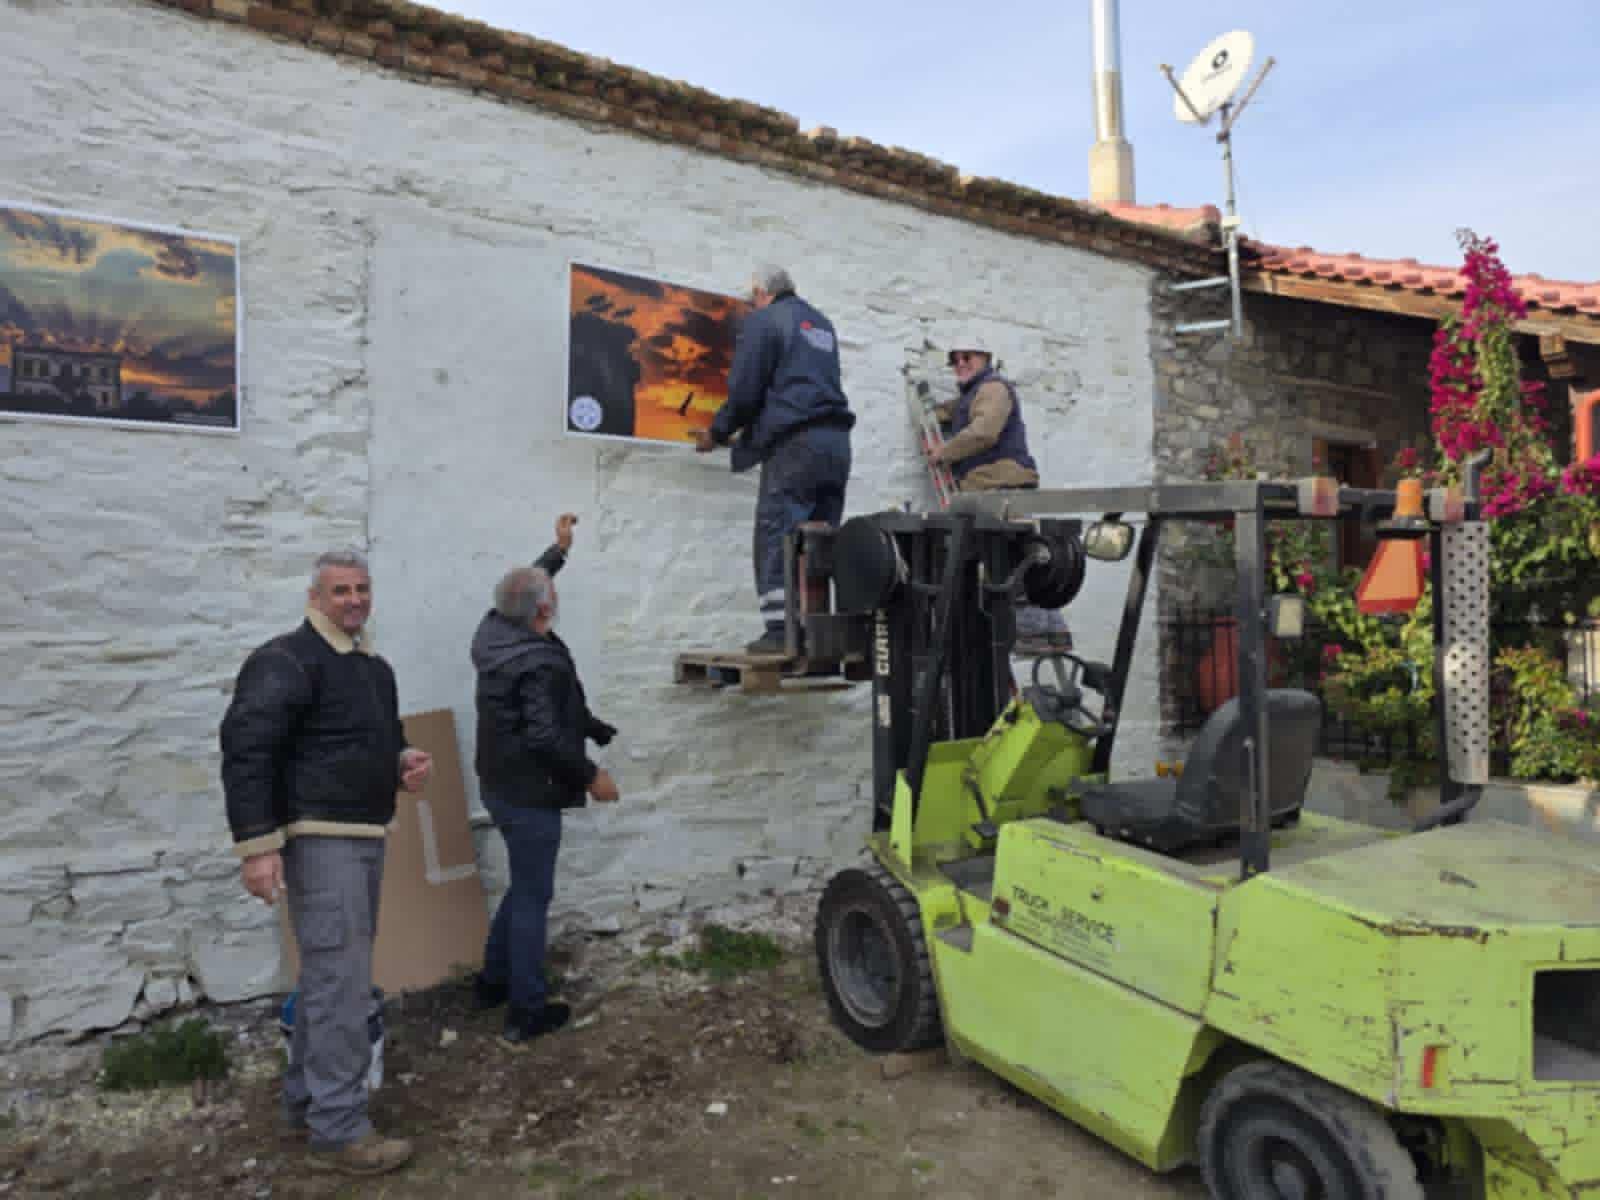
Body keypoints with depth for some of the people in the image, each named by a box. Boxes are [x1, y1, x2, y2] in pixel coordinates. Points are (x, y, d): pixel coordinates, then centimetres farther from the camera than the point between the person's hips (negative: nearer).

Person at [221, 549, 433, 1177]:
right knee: (342, 982, -7)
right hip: (320, 839, -9)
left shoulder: (375, 667, 16)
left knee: (329, 977, 18)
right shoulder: (287, 660, -13)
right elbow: (245, 748, -19)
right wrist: (257, 843, -24)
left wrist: (405, 757, 5)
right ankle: (339, 1131, 4)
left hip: (365, 837, 10)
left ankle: (304, 1101, 32)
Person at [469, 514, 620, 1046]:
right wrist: (592, 775, -17)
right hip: (529, 793, -9)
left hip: (502, 784, 9)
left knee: (523, 886, 23)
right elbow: (546, 737, -29)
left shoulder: (494, 630, 1)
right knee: (532, 896, 1)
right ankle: (526, 1012, 10)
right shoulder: (540, 664, -26)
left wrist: (558, 549, 30)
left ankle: (493, 980, 34)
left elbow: (523, 587, 21)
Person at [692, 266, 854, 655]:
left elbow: (745, 390, -7)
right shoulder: (823, 324, 26)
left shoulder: (763, 320, 2)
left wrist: (717, 433, 9)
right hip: (836, 439, 7)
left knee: (776, 538, -5)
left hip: (794, 441, -7)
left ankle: (780, 630, -10)